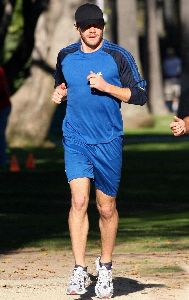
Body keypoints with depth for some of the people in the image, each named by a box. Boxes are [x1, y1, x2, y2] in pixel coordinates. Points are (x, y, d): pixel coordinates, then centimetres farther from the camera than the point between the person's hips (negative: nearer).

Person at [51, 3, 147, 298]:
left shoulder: (118, 57, -3)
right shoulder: (65, 57, 6)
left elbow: (140, 95, -4)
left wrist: (106, 86, -16)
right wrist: (59, 93, 3)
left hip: (109, 142, -1)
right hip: (75, 141, 1)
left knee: (107, 208, 6)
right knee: (78, 201, -14)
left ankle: (105, 266, 25)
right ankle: (79, 271, -15)